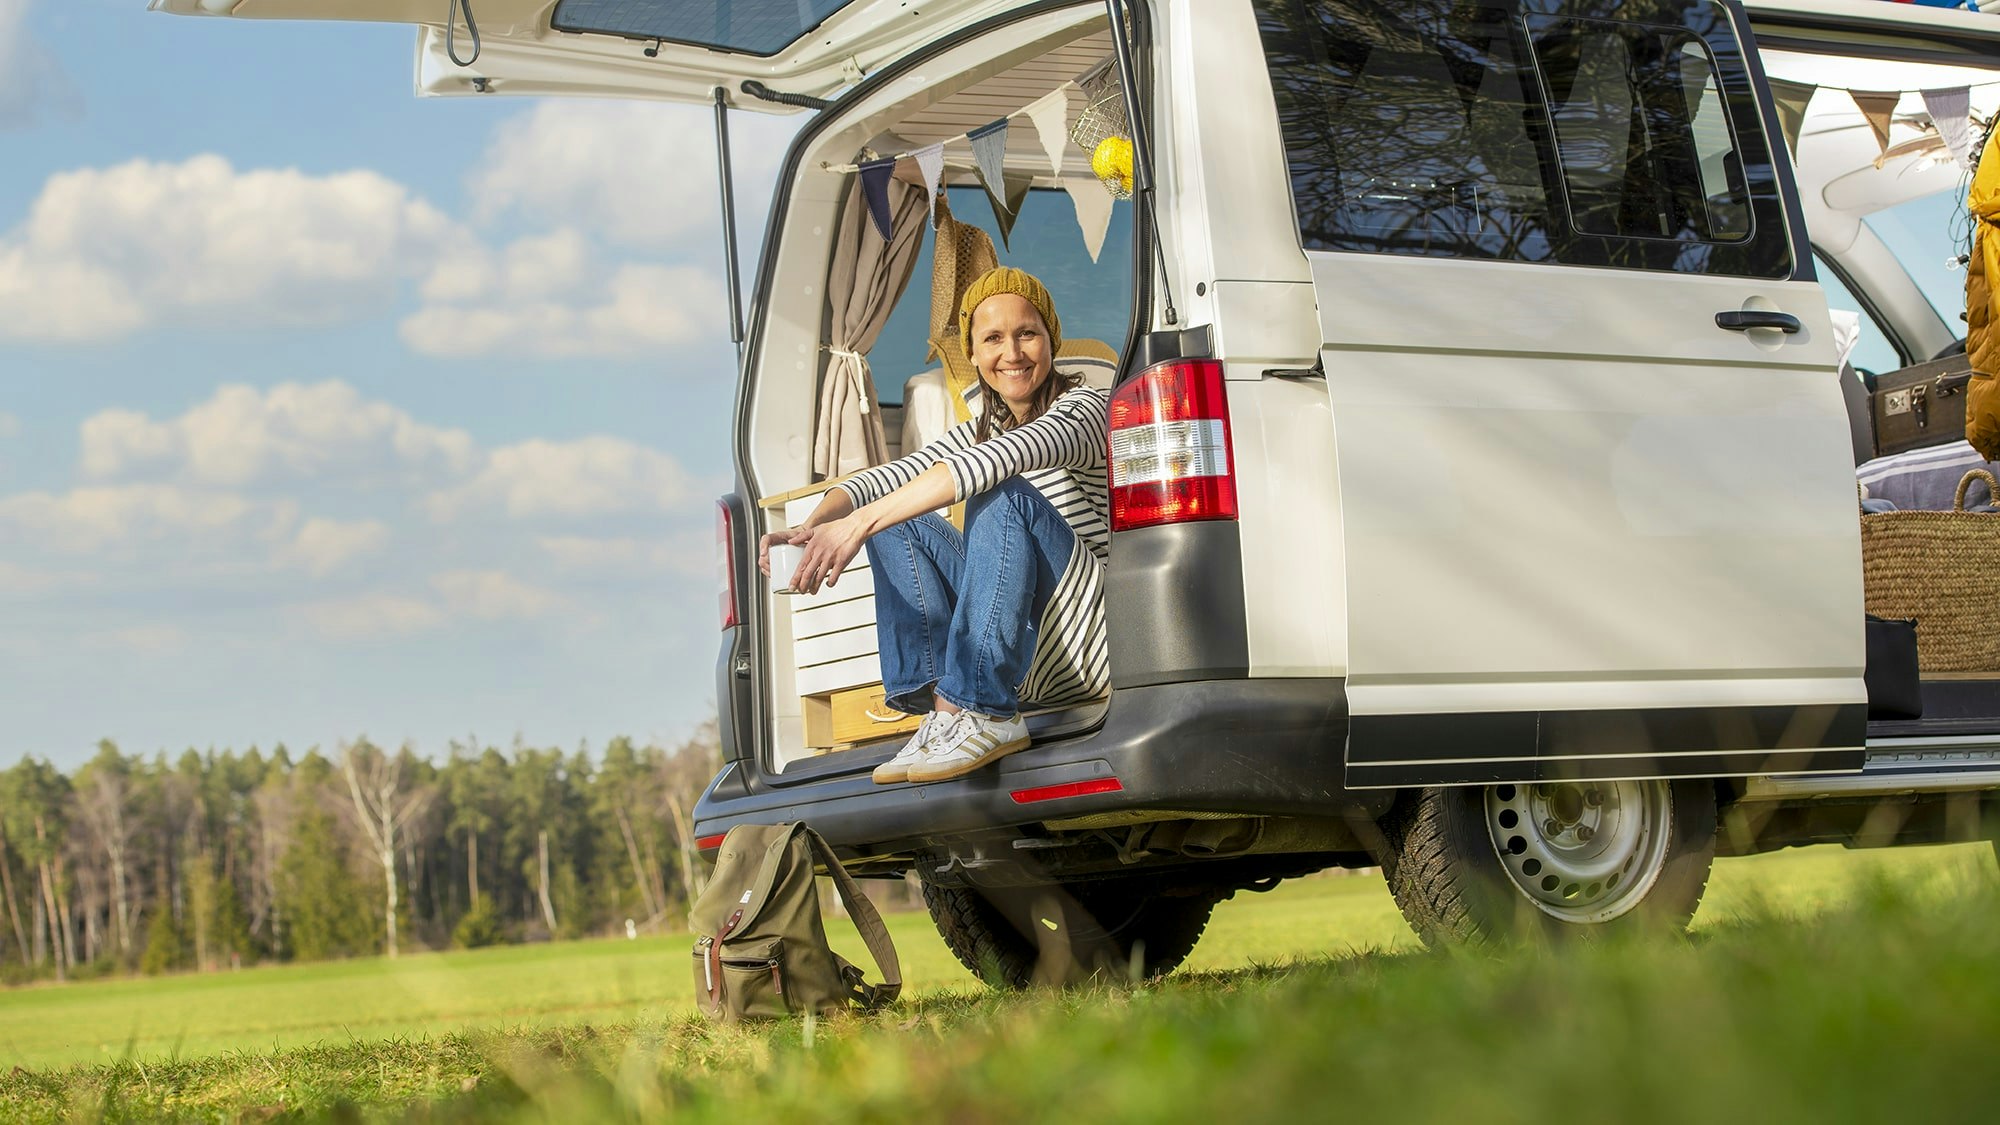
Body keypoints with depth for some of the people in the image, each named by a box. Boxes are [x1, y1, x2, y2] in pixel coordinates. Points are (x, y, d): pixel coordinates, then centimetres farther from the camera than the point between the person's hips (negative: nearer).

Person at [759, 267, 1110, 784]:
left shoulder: (1084, 408, -7)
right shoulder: (979, 431, 17)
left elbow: (1002, 459, -27)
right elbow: (889, 475, 3)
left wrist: (862, 522, -36)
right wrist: (812, 526, -20)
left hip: (1093, 638, -7)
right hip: (1024, 652, 7)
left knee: (1005, 494, -27)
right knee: (896, 522, 0)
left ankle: (980, 714, -32)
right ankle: (938, 703, -16)